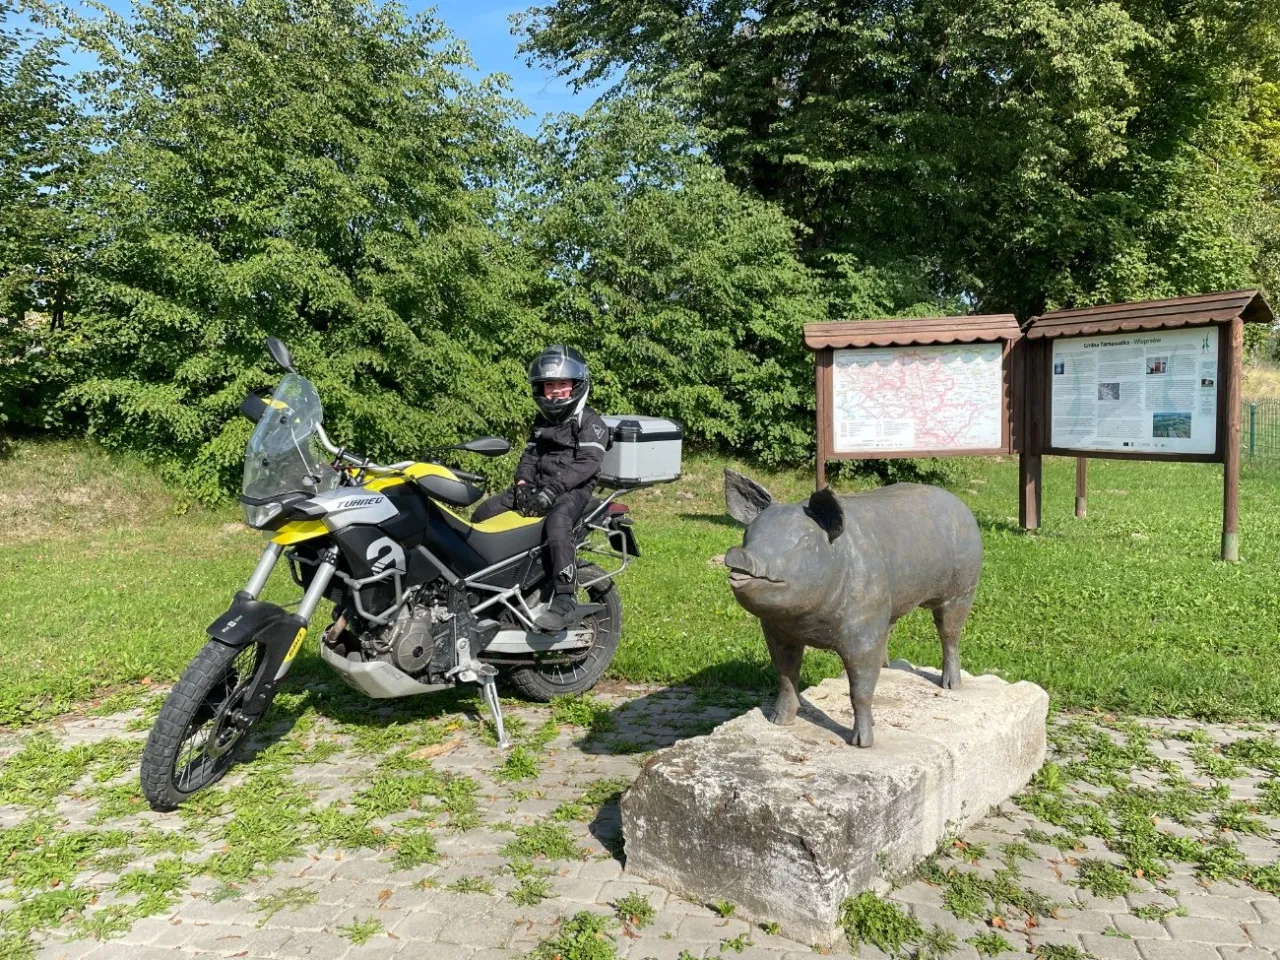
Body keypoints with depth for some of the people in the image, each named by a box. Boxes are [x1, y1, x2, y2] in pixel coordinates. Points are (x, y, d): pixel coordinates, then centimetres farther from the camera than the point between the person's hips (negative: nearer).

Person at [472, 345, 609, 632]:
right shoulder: (541, 421, 22)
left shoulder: (591, 422, -3)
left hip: (573, 490, -8)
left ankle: (565, 600, -38)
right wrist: (522, 483, -6)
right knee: (483, 514, -5)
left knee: (556, 523, -40)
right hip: (537, 487, 8)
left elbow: (588, 463, -16)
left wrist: (551, 489, -26)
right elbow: (529, 455, 17)